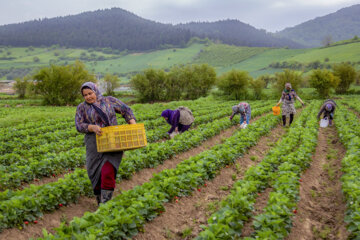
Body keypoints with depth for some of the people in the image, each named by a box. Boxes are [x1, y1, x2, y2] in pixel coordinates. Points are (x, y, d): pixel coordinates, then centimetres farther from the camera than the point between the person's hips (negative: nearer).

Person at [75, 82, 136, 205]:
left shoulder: (109, 101, 4)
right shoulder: (82, 107, 6)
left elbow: (126, 111, 7)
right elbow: (79, 126, -4)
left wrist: (134, 125, -7)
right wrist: (92, 127, -23)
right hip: (95, 145, 2)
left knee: (108, 173, -16)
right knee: (96, 175, 5)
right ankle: (100, 202, 27)